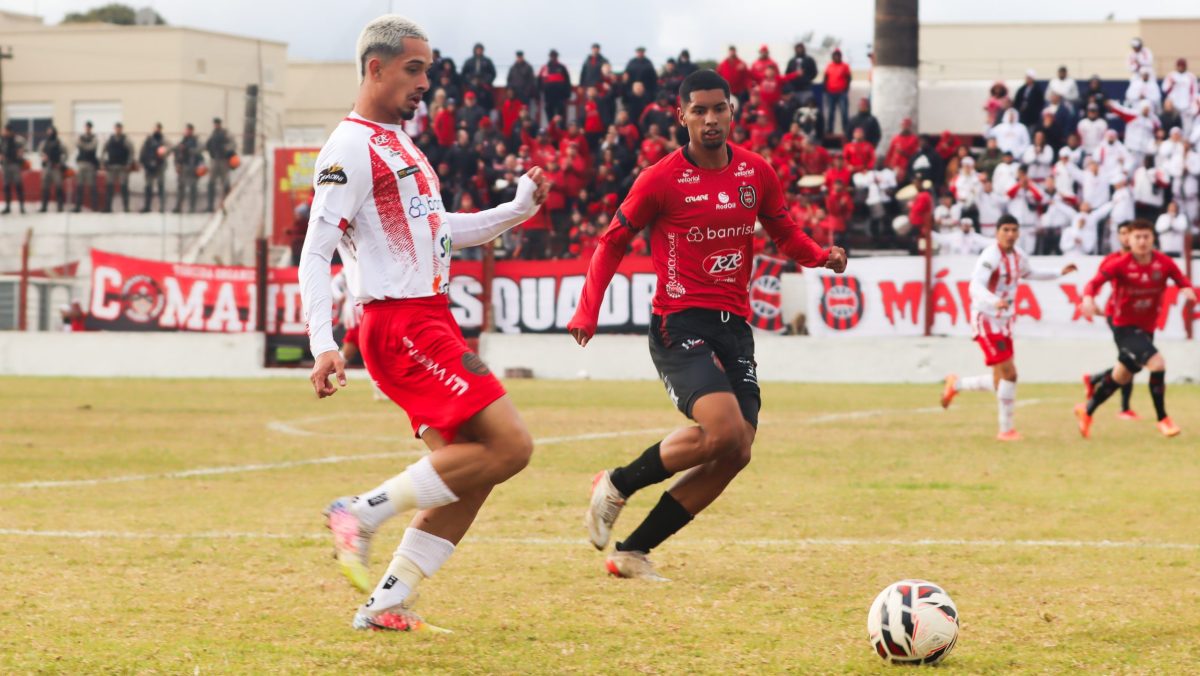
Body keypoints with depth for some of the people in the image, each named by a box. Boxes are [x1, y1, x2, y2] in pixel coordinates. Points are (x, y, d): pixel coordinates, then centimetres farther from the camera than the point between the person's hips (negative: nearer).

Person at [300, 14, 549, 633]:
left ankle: (385, 605, 7)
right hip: (400, 323, -10)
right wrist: (323, 345, -25)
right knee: (508, 445, -17)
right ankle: (364, 513, -12)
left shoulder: (401, 146, 20)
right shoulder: (351, 149, -9)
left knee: (468, 474, 6)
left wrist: (516, 210, 24)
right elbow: (315, 254, -15)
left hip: (430, 320, 10)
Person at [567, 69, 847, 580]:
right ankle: (617, 486, -1)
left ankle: (632, 551, 7)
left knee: (735, 454, -3)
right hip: (680, 323, -6)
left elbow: (785, 233, 20)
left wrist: (821, 256, -1)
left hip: (735, 326, 6)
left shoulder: (756, 173, 7)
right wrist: (588, 309, -8)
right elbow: (613, 242, 3)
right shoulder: (661, 179, -6)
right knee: (724, 430, -25)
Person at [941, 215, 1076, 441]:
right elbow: (976, 286, -32)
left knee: (1000, 382, 10)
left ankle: (955, 384, 33)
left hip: (1004, 323, 8)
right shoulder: (991, 256, -19)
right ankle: (1006, 430, -4)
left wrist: (1059, 273, 29)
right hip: (986, 320, -8)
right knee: (1009, 374, -15)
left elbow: (1028, 273, 30)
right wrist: (995, 301, -50)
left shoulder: (1019, 256, 6)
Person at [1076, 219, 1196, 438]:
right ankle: (1163, 419, -9)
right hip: (1124, 327, -5)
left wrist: (1188, 291, -26)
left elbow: (1184, 283, -2)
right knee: (1157, 363, -24)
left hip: (1147, 328, 5)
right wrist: (1088, 298, -40)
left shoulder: (1164, 263, -6)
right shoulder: (1120, 264, -15)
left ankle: (1087, 411, 42)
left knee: (1121, 377, 19)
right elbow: (1095, 282, -19)